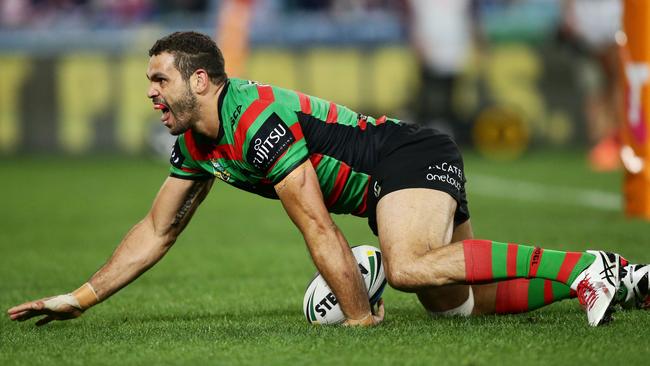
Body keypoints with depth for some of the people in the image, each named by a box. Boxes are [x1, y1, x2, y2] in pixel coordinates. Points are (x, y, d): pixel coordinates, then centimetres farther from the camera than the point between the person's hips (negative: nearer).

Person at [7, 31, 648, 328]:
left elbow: (319, 229, -24)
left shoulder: (260, 119, -24)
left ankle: (592, 268, -30)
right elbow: (157, 231, 17)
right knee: (454, 303, 2)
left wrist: (360, 316, -21)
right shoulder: (196, 143, 6)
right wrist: (79, 298, 12)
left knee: (409, 267, -36)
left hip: (415, 158, -10)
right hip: (386, 189, 10)